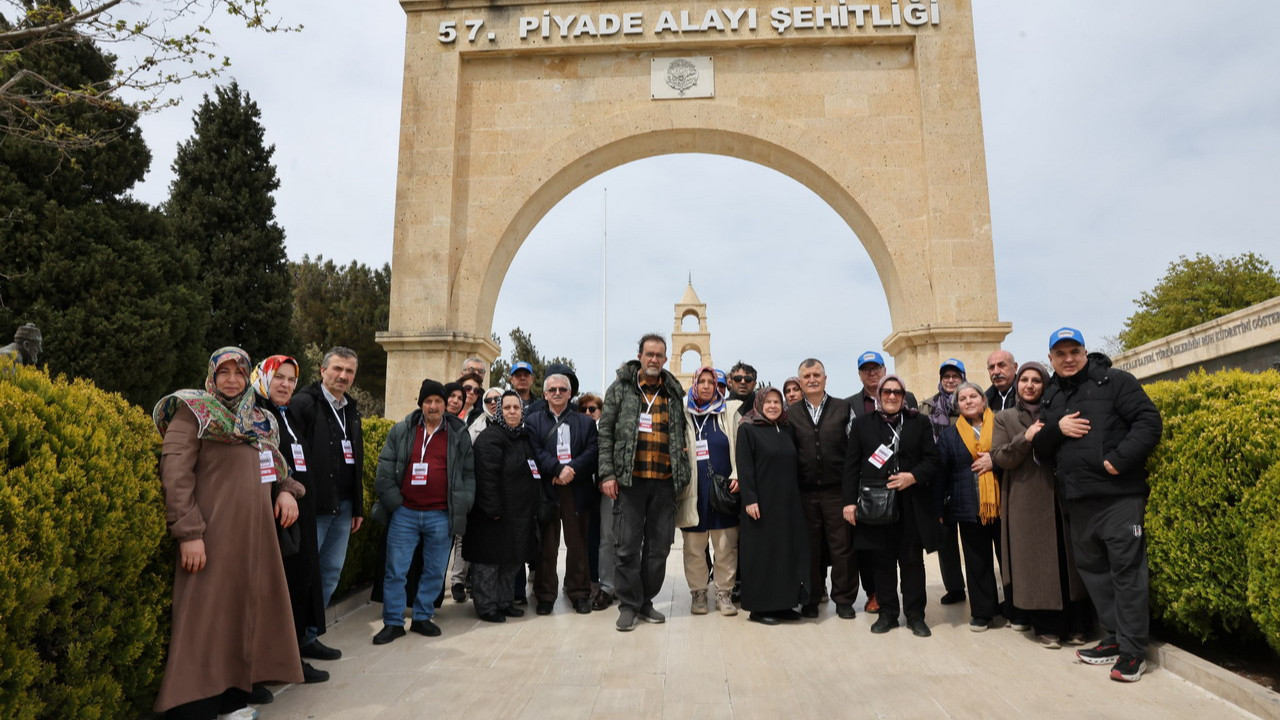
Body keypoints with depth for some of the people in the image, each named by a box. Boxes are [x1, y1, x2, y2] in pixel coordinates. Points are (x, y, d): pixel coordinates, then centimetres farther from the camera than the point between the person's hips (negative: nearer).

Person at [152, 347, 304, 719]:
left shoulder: (258, 419, 14)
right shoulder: (193, 412, -4)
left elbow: (275, 462, 25)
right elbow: (175, 473, -13)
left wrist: (288, 490, 2)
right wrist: (189, 533, -20)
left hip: (255, 533, 6)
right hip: (214, 533, -6)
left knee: (244, 612, 11)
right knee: (206, 618, -2)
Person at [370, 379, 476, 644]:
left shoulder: (459, 434, 5)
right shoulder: (401, 431, 5)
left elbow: (469, 472, 8)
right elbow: (385, 468, 5)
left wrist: (462, 505, 0)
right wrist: (393, 501, -3)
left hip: (441, 516, 0)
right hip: (404, 513, 0)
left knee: (434, 571, 9)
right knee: (395, 570, 3)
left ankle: (422, 617, 25)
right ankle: (393, 622, 16)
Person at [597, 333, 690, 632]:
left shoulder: (673, 394, 11)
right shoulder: (620, 388, 3)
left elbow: (680, 437, 15)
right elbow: (605, 433, 0)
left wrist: (682, 476, 7)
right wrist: (607, 473, -7)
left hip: (664, 482, 3)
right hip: (630, 480, -3)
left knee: (659, 546, 9)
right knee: (628, 546, 1)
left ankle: (646, 601, 23)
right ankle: (629, 605, 14)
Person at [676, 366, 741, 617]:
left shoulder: (729, 412, 7)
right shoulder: (682, 414, 6)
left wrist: (736, 476, -5)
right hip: (694, 492, 0)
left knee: (726, 546, 4)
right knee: (694, 547, 7)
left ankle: (724, 592, 17)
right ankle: (697, 592, 20)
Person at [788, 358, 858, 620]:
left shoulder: (843, 409, 3)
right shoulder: (791, 413, 6)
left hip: (837, 490, -1)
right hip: (804, 492, 1)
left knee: (843, 546, 5)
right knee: (809, 547, 8)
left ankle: (844, 599, 19)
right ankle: (811, 598, 21)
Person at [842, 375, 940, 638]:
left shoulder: (920, 422, 8)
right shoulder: (862, 424, 7)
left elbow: (931, 459, 2)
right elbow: (852, 466, 3)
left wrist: (914, 476, -17)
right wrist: (850, 501, -5)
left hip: (912, 506, 0)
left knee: (912, 561, 7)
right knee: (883, 561, 7)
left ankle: (915, 615, 18)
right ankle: (887, 613, 19)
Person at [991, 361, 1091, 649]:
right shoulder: (1005, 418, 9)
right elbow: (1000, 458, -2)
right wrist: (1025, 438, -16)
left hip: (1061, 498, 2)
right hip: (1026, 502, -1)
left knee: (1070, 560, 3)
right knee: (1037, 563, 0)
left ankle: (1076, 626, 13)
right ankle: (1047, 627, 9)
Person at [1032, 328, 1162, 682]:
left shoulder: (1114, 381, -1)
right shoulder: (1050, 398, 16)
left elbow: (1149, 421, -10)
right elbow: (1041, 450, 15)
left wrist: (1120, 460, -19)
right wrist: (1056, 429, -5)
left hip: (1118, 494, -6)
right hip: (1077, 500, 6)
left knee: (1126, 570, -3)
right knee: (1092, 569, 12)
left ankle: (1132, 650, 7)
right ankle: (1114, 638, 25)